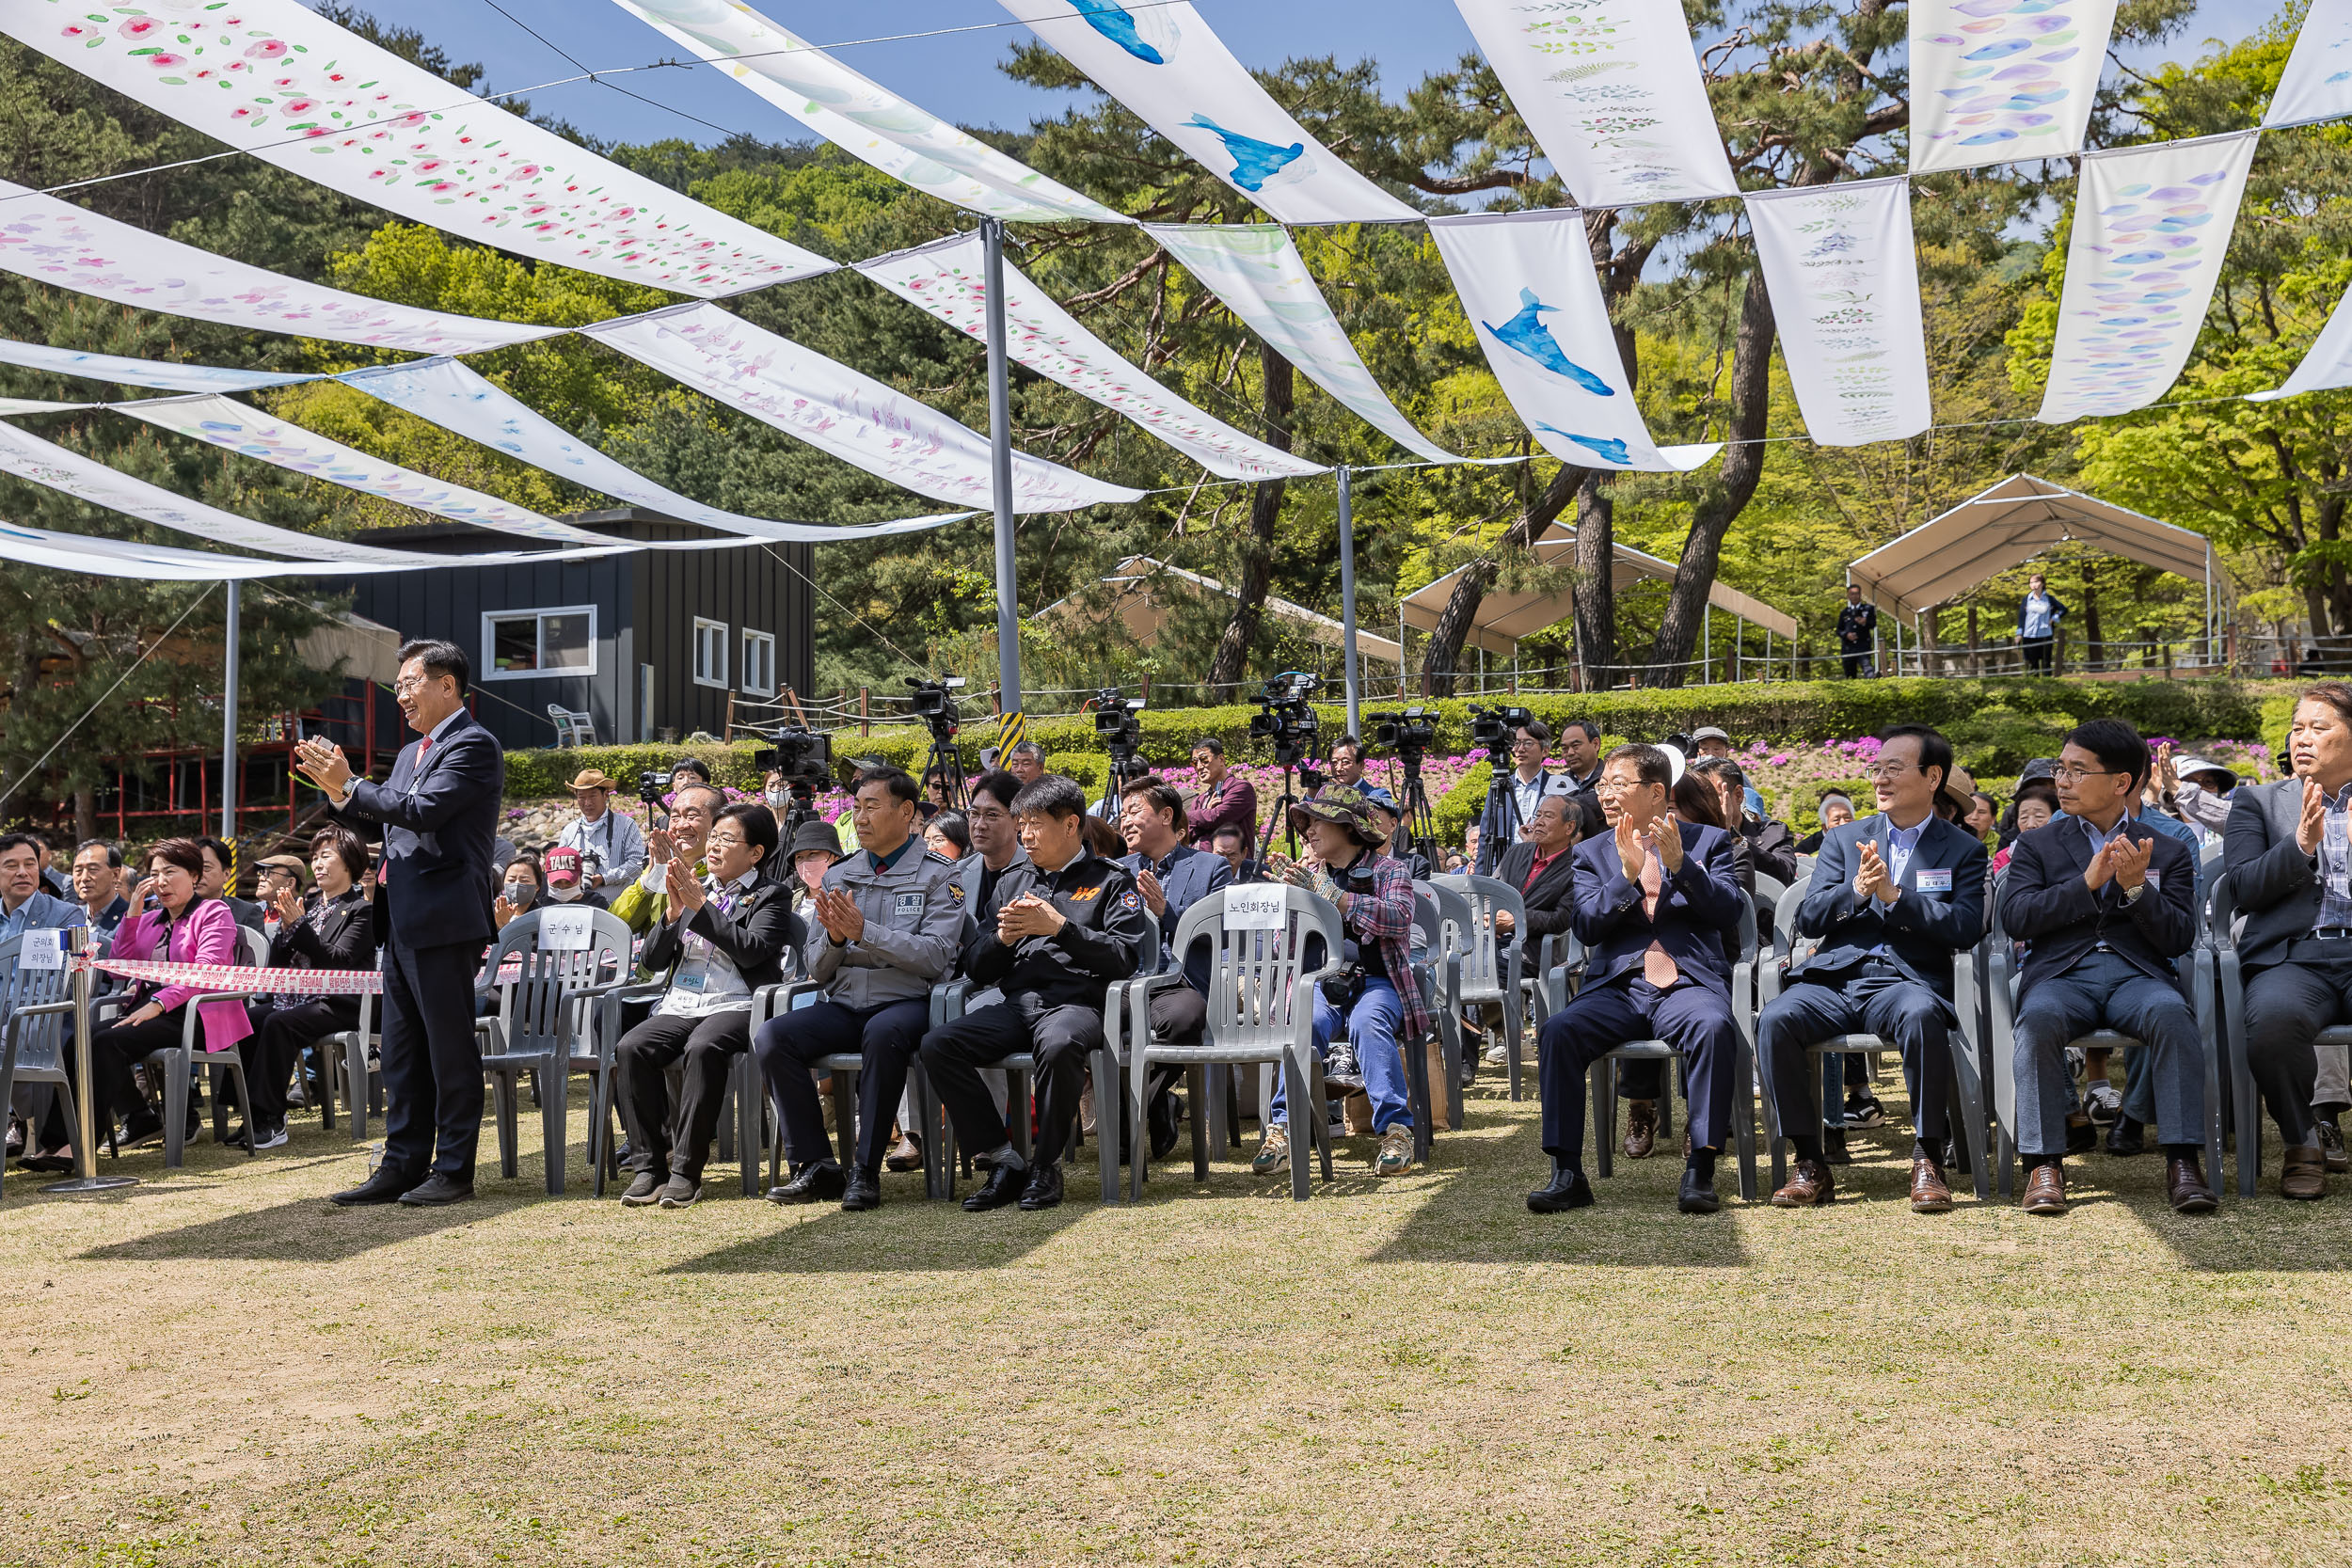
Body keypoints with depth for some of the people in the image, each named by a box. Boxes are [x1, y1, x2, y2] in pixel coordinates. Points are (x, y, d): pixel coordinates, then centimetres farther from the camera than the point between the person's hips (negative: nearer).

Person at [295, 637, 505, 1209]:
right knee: (402, 1052, 12)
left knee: (450, 1049, -3)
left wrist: (349, 785, -16)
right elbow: (379, 820, 21)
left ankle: (454, 1171, 4)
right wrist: (336, 788, 5)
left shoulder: (473, 746, -9)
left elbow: (422, 811, -21)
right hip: (402, 924, 10)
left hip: (443, 921, -10)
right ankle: (402, 1166, 19)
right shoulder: (412, 752, 21)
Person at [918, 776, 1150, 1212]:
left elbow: (1125, 957, -3)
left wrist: (1060, 927, -9)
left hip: (1077, 1001, -5)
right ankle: (1003, 1160, -15)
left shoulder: (1109, 881, 12)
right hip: (1016, 1004, 5)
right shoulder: (1011, 882, 25)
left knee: (1058, 1043, -41)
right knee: (937, 1045, -23)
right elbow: (976, 969, 22)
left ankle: (1046, 1165, -19)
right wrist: (1002, 938, 0)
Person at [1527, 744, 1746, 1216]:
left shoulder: (1709, 841, 14)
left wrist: (1680, 865, -13)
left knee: (1714, 1027, -36)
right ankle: (1567, 1173, -21)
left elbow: (1730, 913, 0)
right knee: (1556, 1032, -28)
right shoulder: (1591, 853, 18)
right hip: (1616, 986, 2)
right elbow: (1585, 927, 4)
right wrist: (1627, 874, -10)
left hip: (1688, 982, -2)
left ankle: (1700, 1170, -26)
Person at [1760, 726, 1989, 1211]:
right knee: (1775, 1019, -29)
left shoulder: (1964, 850, 13)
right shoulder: (1845, 840, 20)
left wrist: (1893, 895, -14)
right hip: (1836, 978, 3)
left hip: (1908, 980, -2)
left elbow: (1965, 929, -4)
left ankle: (1928, 1159, -22)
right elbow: (1807, 920, 10)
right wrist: (1856, 890, -9)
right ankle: (1810, 1162, -17)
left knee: (1921, 1015, -39)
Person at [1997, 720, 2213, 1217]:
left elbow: (2180, 938, 5)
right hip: (2060, 974, 0)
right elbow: (2015, 918, 1)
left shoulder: (2168, 852, 17)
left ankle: (2182, 1162, -31)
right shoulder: (2037, 846, 18)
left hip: (2136, 973, 0)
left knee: (2172, 1014, -35)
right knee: (2038, 1019, -35)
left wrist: (2136, 888, -12)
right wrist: (2087, 883, -9)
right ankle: (2044, 1165, -31)